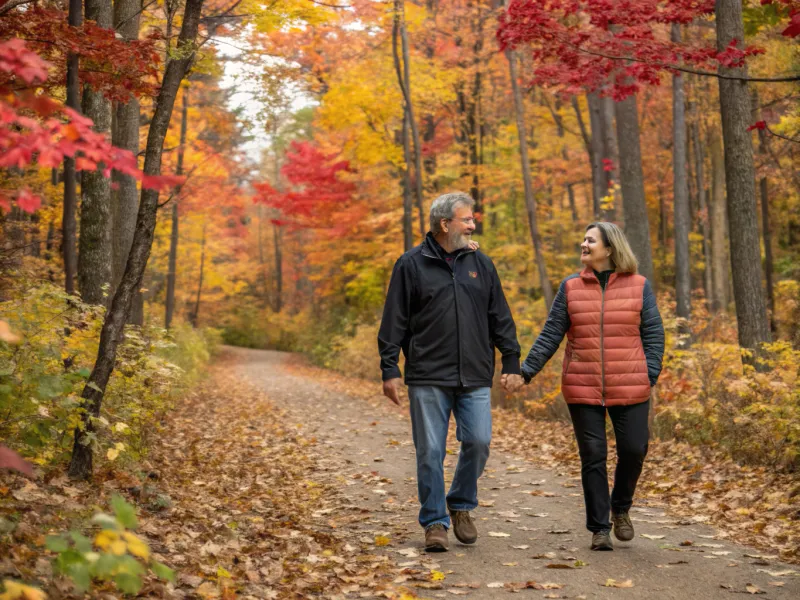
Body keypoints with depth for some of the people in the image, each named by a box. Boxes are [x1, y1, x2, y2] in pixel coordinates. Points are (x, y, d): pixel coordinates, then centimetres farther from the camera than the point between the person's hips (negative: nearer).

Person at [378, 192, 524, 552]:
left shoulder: (480, 264, 11)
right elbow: (394, 323, 1)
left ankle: (461, 506, 20)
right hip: (428, 378, -3)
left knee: (478, 442, -4)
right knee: (430, 452, 0)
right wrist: (389, 370, -4)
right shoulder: (412, 265, 1)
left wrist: (512, 362, 9)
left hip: (475, 378, 3)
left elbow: (500, 318, 14)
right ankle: (435, 522, 13)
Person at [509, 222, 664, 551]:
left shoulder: (638, 286, 3)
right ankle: (599, 528, 14)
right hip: (583, 389, 1)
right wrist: (525, 372, -2)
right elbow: (551, 335, 5)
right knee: (593, 457, 3)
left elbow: (653, 334, 4)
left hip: (629, 388, 0)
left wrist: (650, 376, -5)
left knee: (633, 450, 1)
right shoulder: (571, 287, 5)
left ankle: (620, 509, 29)